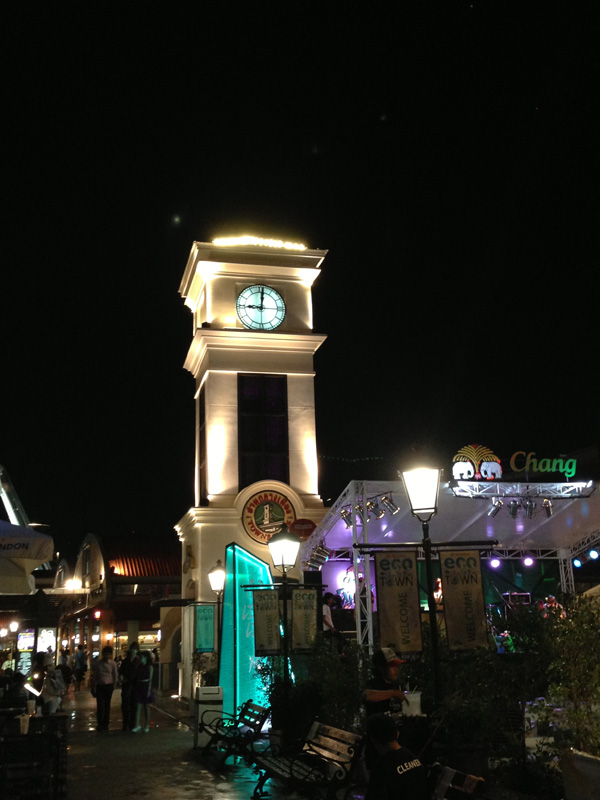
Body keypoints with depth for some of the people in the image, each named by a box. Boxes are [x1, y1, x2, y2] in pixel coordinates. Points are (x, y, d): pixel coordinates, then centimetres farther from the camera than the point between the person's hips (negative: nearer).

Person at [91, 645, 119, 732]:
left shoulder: (112, 663, -1)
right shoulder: (97, 663, -2)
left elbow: (115, 675, 8)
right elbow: (94, 676, 3)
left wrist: (114, 685, 4)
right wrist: (93, 688, 2)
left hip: (109, 686, 1)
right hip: (99, 686, -1)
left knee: (107, 705, 6)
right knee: (100, 705, -7)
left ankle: (105, 724, 17)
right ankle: (100, 724, 5)